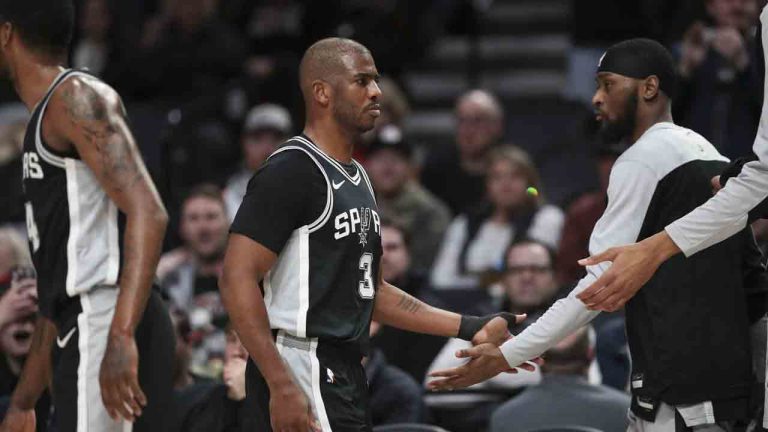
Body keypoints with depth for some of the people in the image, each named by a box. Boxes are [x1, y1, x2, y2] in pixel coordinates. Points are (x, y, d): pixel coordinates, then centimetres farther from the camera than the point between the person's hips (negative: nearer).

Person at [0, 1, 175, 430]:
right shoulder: (44, 120, 26)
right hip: (83, 332, 10)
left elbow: (148, 212, -19)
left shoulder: (77, 97, -5)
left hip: (105, 326, -10)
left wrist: (120, 336, -30)